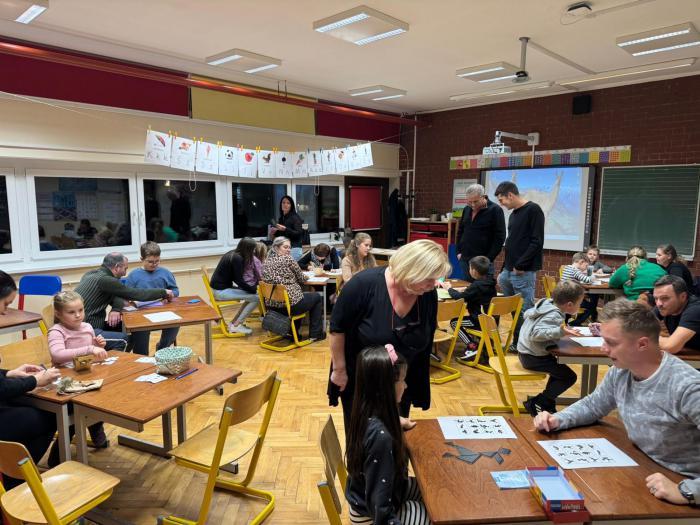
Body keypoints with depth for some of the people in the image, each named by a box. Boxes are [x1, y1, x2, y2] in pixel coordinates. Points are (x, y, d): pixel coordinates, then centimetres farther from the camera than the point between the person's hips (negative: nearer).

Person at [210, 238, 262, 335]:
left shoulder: (233, 254, 10)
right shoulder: (237, 258, -19)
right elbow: (239, 281, -18)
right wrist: (254, 289, -8)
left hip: (222, 287, 10)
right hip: (221, 291, -10)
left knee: (252, 295, 7)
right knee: (256, 297, -14)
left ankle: (235, 322, 11)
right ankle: (236, 325, -3)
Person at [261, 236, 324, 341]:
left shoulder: (266, 262, 9)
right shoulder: (287, 259, -9)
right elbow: (301, 279, 0)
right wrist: (304, 277, 23)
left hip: (272, 305, 7)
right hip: (289, 304, -7)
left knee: (299, 293, 37)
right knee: (317, 297, 19)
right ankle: (315, 334, 21)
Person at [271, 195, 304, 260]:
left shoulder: (295, 217, -4)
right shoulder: (281, 218, 16)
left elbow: (298, 233, -14)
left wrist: (285, 229, -23)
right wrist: (275, 232, 6)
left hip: (294, 248, -6)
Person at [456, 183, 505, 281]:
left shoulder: (495, 210, -9)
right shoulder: (467, 209, 9)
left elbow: (499, 237, -11)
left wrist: (488, 259, -14)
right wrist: (458, 251, 12)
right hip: (464, 259, 6)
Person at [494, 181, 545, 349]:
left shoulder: (533, 210, -9)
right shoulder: (513, 214, 17)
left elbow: (537, 242, -16)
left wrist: (520, 265, -16)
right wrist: (504, 269, 15)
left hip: (523, 273, -8)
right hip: (508, 272, 8)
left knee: (525, 311, -2)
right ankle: (517, 343, 22)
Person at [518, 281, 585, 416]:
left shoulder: (546, 303, 2)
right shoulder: (554, 316, -24)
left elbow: (527, 313, 19)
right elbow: (535, 334, -36)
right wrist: (559, 332, -44)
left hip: (525, 352, 10)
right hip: (533, 357, -10)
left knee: (559, 368, 26)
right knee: (569, 377, -8)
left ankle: (548, 403, 28)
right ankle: (536, 403, -2)